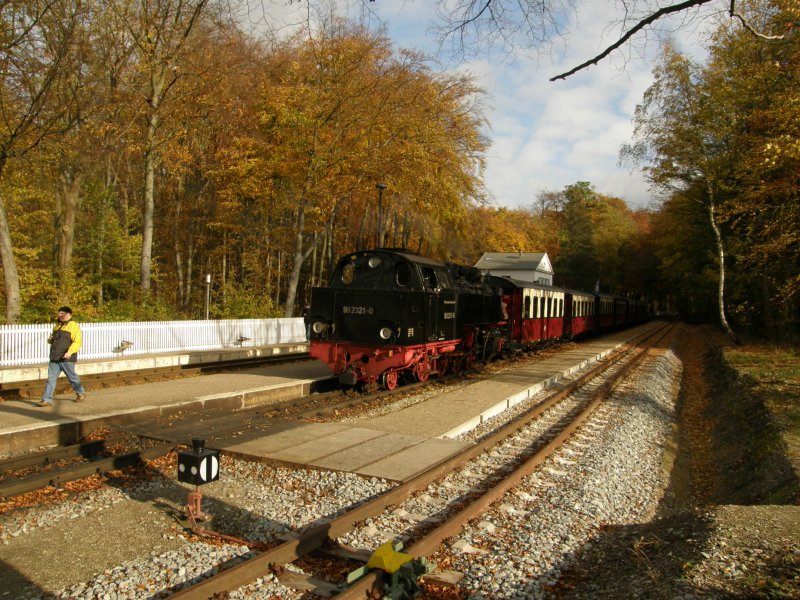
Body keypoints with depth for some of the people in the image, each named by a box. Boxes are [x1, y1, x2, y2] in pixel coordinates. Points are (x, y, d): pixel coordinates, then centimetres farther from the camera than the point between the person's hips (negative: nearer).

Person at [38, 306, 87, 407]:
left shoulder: (73, 326, -8)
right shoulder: (57, 326, 17)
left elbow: (77, 342, -16)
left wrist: (70, 352, -30)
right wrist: (50, 340, 5)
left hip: (66, 358, -7)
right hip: (54, 358, 7)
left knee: (72, 377, 7)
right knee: (51, 378, 2)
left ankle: (81, 393, 26)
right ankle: (47, 399, 3)